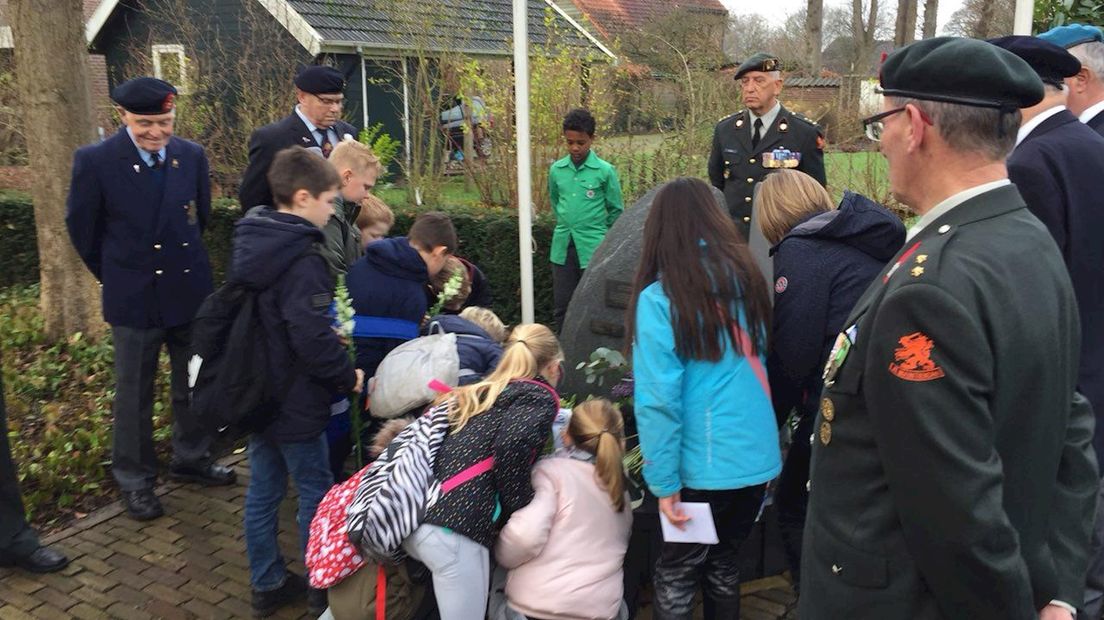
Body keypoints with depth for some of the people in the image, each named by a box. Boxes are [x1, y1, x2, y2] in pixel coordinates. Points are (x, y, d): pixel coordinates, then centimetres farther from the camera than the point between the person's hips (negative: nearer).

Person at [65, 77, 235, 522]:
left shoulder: (192, 156, -2)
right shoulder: (95, 160, -12)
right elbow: (82, 230, -1)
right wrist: (117, 277, 7)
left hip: (191, 290, 4)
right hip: (134, 298, -3)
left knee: (194, 384, 16)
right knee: (134, 394, 9)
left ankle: (191, 460, 35)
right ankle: (135, 480, 25)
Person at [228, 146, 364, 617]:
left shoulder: (249, 244, 5)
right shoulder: (303, 260, -23)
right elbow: (312, 337, -30)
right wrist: (348, 376, -15)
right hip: (295, 402, -8)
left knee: (263, 490, 16)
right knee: (316, 491, 7)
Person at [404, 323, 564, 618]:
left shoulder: (478, 393, 25)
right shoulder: (539, 397, 4)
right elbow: (513, 446, -14)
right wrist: (522, 510, -2)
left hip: (417, 518, 8)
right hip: (454, 526, -7)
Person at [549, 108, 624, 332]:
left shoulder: (605, 171, -7)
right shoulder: (556, 170, 3)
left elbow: (615, 210, 3)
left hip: (593, 248, -3)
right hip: (563, 248, 3)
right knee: (561, 306, 7)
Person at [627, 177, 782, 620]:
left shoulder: (660, 298, -14)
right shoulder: (746, 277, 3)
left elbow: (659, 400, -17)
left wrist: (664, 481, -11)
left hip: (704, 465, -5)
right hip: (758, 458, 5)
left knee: (676, 576, 11)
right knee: (723, 564, 22)